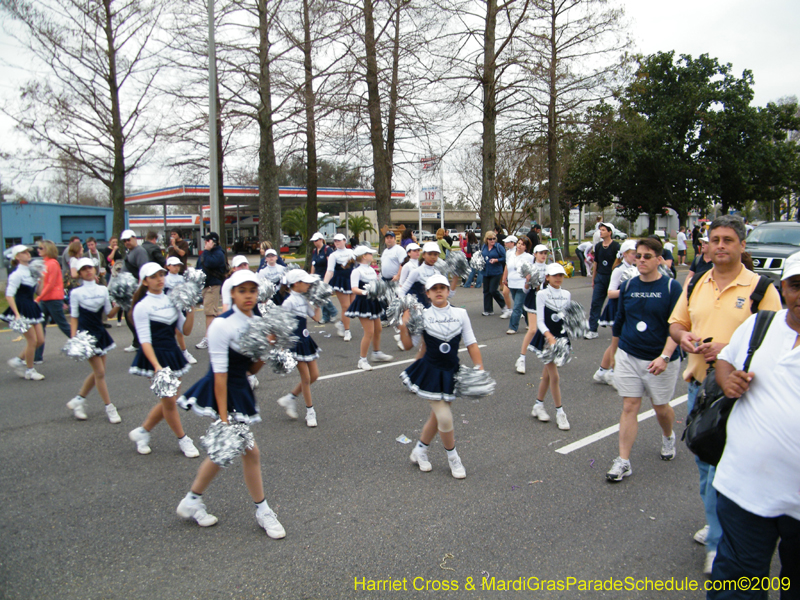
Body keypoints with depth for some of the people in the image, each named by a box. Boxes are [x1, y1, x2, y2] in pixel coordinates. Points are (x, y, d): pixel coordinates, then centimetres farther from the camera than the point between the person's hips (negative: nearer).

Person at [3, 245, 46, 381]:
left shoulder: (31, 271, 10)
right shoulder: (17, 274, -13)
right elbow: (9, 295, -17)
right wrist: (17, 314, -24)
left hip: (31, 308, 8)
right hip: (21, 309, -8)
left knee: (40, 340, 9)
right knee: (32, 340, -3)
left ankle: (18, 360, 25)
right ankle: (29, 371, 12)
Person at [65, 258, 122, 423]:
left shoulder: (103, 290, 5)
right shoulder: (76, 293, -6)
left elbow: (109, 313, 7)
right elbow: (74, 317, -5)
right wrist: (73, 338, -14)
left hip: (100, 333, 5)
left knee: (97, 372, 11)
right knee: (100, 372, -5)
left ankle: (78, 400, 28)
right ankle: (109, 408, 5)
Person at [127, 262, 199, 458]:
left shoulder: (172, 300, 7)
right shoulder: (142, 306, -10)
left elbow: (186, 331, 7)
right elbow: (145, 340, -15)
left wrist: (190, 310, -7)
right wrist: (156, 366, -25)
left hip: (173, 354, 6)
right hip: (155, 356, -6)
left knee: (169, 400, 11)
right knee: (169, 400, -2)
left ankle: (142, 431, 30)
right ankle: (183, 440, 15)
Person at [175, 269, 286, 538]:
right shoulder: (222, 325, -18)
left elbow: (252, 369, 9)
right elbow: (220, 374, -20)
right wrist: (224, 416, -21)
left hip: (240, 391, 8)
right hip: (220, 393, -8)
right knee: (250, 451, -3)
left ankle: (192, 502, 35)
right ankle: (262, 511, 15)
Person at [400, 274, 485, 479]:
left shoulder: (460, 314, -1)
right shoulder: (422, 316, -7)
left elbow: (471, 343, 1)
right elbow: (408, 345, -8)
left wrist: (480, 369, -5)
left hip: (451, 373, 3)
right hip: (430, 371, -3)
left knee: (437, 415, 13)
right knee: (445, 418, -6)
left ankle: (419, 451, 36)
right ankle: (453, 458, 19)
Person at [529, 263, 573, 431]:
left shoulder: (567, 295, 6)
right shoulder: (542, 295, -9)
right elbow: (540, 321, -14)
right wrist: (549, 336, -28)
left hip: (561, 337, 5)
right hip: (546, 338, -4)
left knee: (547, 374, 12)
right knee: (554, 376, -6)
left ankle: (538, 405, 27)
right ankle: (560, 412, 5)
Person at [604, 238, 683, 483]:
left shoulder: (672, 287, -8)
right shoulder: (628, 286, 3)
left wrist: (665, 356, -24)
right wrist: (614, 351, 21)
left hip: (660, 360, -2)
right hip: (628, 356, 2)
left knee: (661, 407, 14)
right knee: (629, 407, 1)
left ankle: (668, 437, 47)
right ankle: (623, 462, 5)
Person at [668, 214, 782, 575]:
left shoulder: (761, 289, -8)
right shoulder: (695, 284, 8)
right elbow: (676, 322, 17)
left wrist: (729, 350, -23)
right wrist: (683, 335, -5)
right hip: (697, 385, 6)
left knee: (722, 466, -5)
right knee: (704, 462, 17)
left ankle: (720, 542, 10)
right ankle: (718, 522, 36)